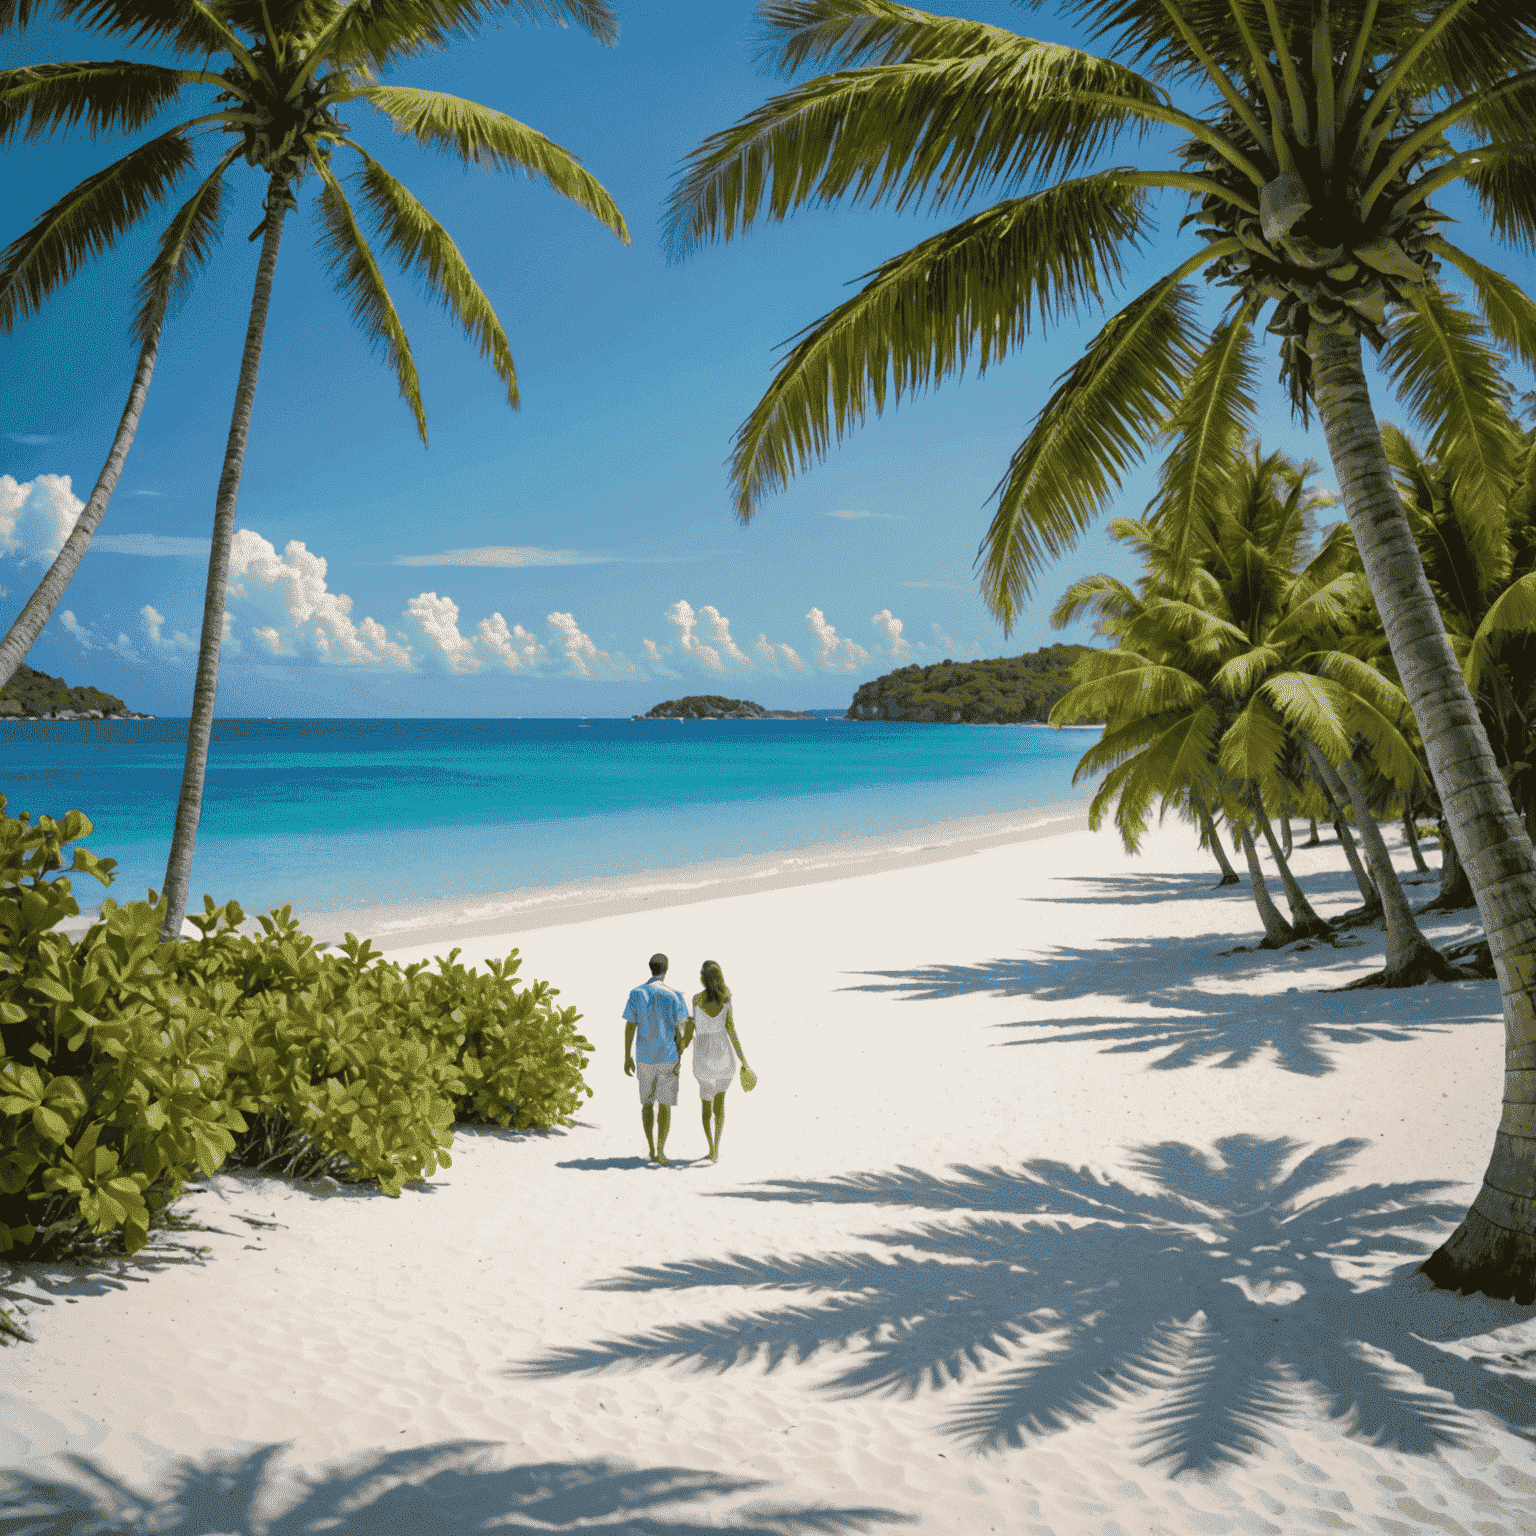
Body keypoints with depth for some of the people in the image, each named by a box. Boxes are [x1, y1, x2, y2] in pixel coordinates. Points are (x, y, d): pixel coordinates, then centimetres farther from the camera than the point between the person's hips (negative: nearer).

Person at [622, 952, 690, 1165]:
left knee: (647, 1103, 15)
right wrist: (680, 1059, -2)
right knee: (665, 1104, 2)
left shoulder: (637, 993, -4)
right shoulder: (674, 995, -9)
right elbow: (680, 1030, -9)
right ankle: (660, 1151, -7)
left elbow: (629, 1027, -4)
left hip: (644, 1057, 2)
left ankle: (651, 1149, 17)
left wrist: (627, 1058, 3)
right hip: (668, 1057, -2)